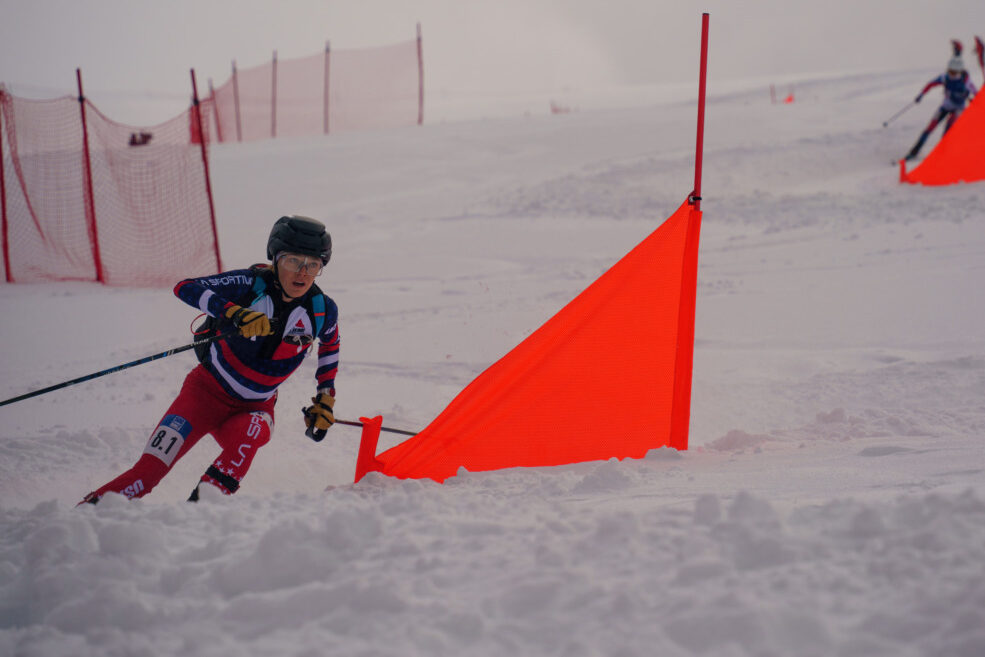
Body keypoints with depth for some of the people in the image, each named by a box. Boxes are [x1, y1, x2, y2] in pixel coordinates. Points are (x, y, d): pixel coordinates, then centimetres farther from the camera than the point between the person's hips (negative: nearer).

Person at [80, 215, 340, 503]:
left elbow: (329, 345, 17)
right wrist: (234, 313, -41)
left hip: (255, 407, 2)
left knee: (247, 435, -36)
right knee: (150, 469, -19)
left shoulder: (322, 311, -7)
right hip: (208, 390, -2)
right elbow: (185, 288, -26)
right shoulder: (252, 284, -15)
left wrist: (324, 399, 12)